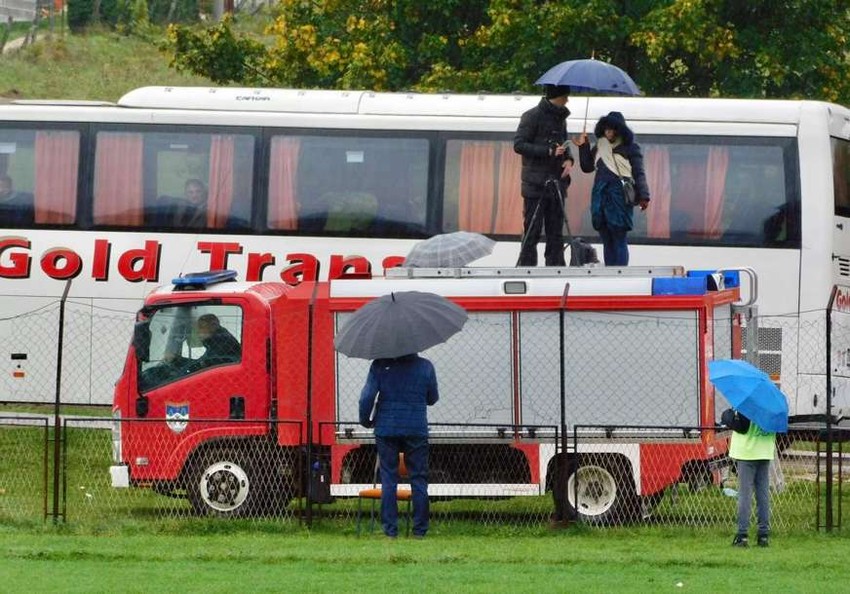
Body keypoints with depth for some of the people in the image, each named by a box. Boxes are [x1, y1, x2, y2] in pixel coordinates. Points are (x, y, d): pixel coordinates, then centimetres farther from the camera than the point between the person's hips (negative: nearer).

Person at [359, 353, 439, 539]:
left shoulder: (380, 365, -4)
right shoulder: (425, 366, 0)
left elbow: (367, 396, -6)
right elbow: (433, 398, 10)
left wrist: (365, 420, 9)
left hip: (386, 430, 0)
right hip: (416, 430, 0)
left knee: (388, 480, 4)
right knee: (418, 479, 6)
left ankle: (390, 530, 0)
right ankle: (419, 529, 5)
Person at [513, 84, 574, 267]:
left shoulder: (560, 117, 15)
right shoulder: (533, 116, -7)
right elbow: (519, 145, -12)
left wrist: (569, 159, 3)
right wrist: (549, 152, -18)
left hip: (556, 182, 7)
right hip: (536, 183, -7)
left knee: (556, 231, 8)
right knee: (533, 230, -6)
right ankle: (526, 266, -3)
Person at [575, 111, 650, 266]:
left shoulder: (630, 148, -1)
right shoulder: (600, 147, 15)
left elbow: (639, 173, -3)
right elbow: (587, 167, 19)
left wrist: (643, 196, -9)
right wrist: (583, 147, 8)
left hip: (619, 196, -6)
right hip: (600, 195, 6)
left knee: (619, 239, -8)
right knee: (606, 240, 8)